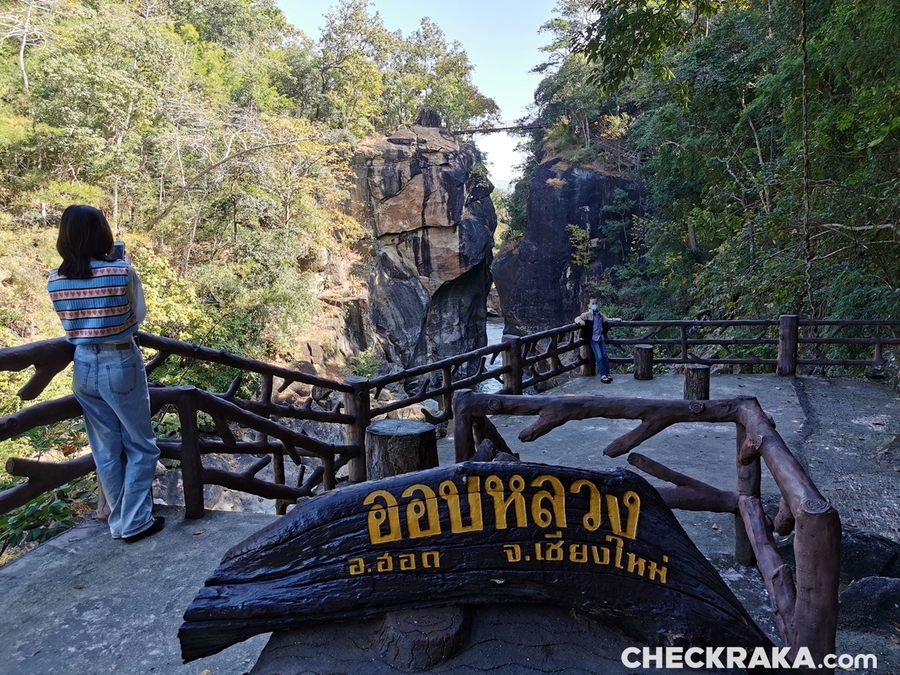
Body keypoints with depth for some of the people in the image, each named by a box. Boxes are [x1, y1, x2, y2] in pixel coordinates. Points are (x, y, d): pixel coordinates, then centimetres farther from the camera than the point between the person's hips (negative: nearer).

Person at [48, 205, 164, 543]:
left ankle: (118, 522, 28)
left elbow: (71, 319, 11)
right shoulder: (122, 272, -16)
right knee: (141, 446, 11)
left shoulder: (55, 281, -2)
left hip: (83, 367, 5)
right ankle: (135, 522, 15)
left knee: (106, 451, 16)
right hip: (121, 365, -5)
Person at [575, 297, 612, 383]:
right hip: (593, 339, -5)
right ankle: (603, 376, -12)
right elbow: (577, 318, -14)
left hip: (601, 338, 5)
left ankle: (607, 374, 9)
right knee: (599, 356, -13)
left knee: (605, 356, 1)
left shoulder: (600, 314, 14)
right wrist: (580, 321, -36)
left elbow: (606, 321, 30)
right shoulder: (587, 314, -4)